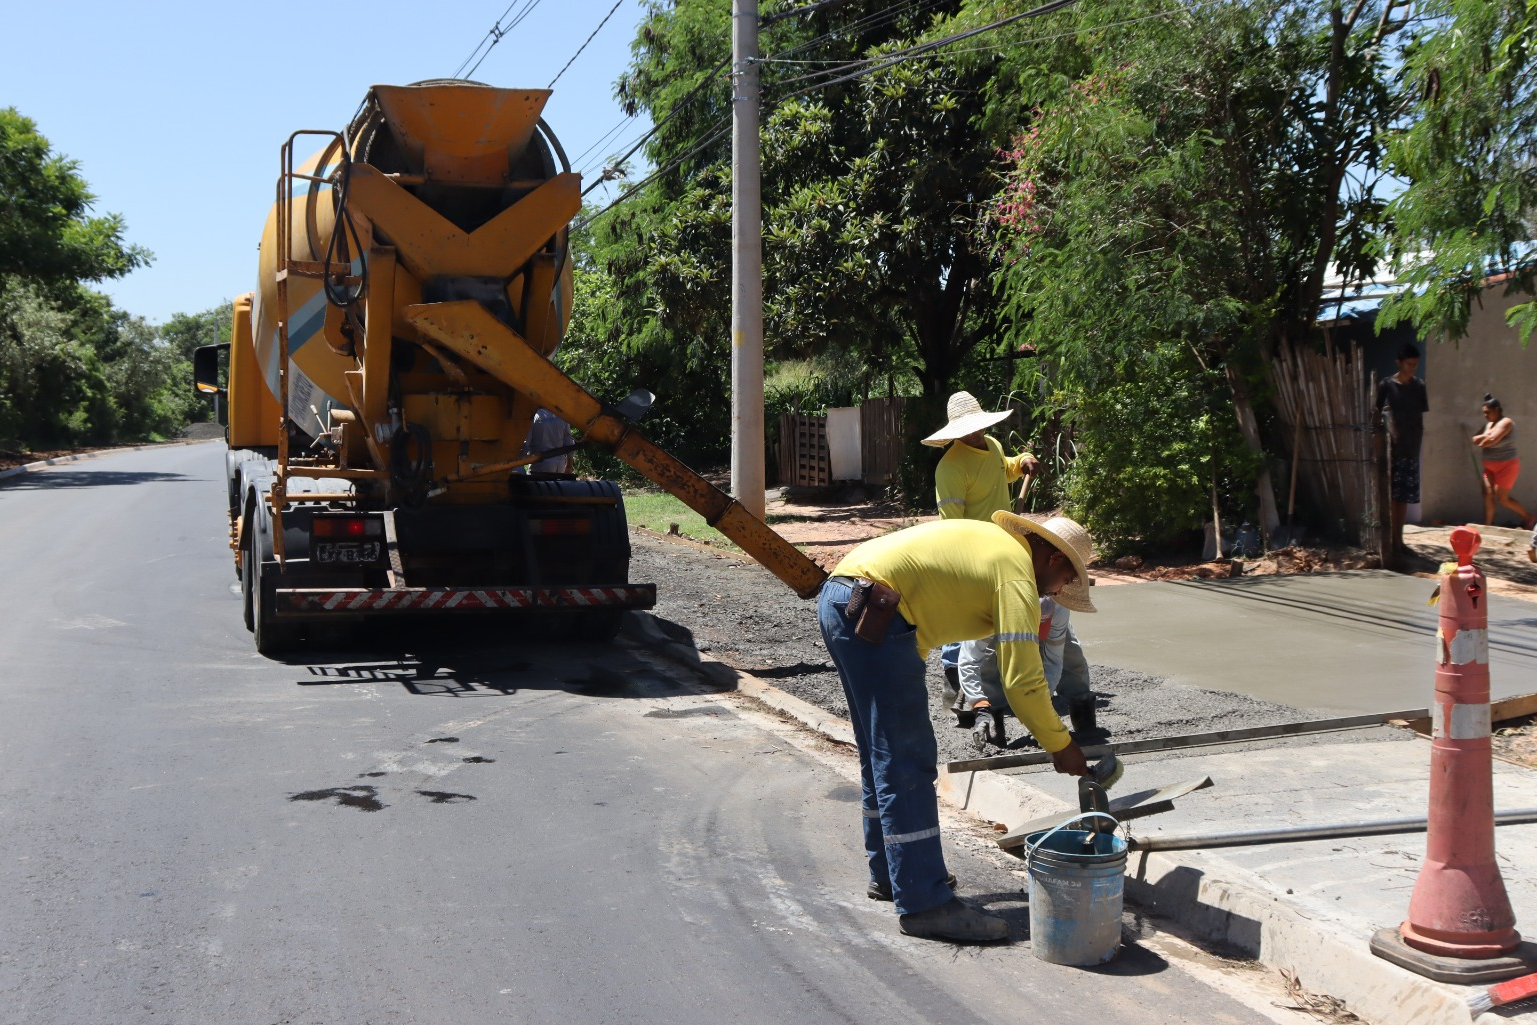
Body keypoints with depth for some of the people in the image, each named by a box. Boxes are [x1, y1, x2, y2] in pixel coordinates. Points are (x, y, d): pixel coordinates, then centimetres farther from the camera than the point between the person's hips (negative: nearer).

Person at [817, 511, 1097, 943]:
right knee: (906, 763, -6)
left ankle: (889, 872, 31)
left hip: (837, 598, 11)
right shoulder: (1017, 574, -5)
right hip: (871, 611, -11)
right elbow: (1023, 679, -10)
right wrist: (1060, 745, 2)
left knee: (883, 754, 20)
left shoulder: (987, 539, 22)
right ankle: (925, 903, -3)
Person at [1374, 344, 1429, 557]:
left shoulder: (1419, 386, 10)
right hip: (1393, 447, -4)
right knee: (1392, 496, -5)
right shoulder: (1387, 386, -3)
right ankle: (1393, 540, -2)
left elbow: (1421, 416, 14)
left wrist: (1419, 441, 8)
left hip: (1412, 448, 4)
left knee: (1405, 496, 7)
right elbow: (1375, 413, -2)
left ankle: (1399, 539, 14)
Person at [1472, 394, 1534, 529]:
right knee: (1487, 494, -2)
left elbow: (1492, 440, -28)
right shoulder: (1489, 424, 11)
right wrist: (1485, 437, -16)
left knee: (1502, 498, -2)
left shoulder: (1506, 423, -16)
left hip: (1506, 466, -8)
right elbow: (1475, 439, 4)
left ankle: (1528, 519, 16)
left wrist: (1482, 441, -8)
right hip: (1490, 466, 8)